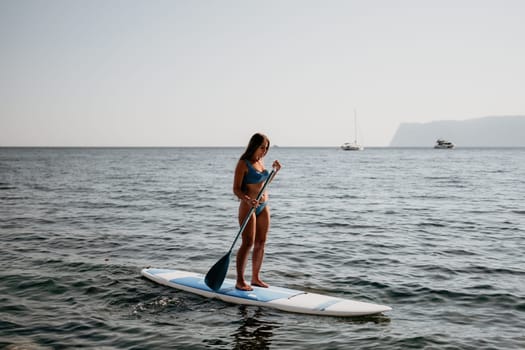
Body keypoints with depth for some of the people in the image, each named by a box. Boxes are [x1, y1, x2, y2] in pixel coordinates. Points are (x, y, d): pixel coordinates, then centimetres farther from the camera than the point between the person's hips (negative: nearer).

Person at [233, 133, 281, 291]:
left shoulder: (260, 161, 10)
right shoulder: (243, 164, -12)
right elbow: (236, 189, -15)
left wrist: (275, 170, 10)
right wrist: (248, 200, -32)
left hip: (263, 206, 8)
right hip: (248, 207, -8)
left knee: (260, 243, 8)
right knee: (248, 243, -9)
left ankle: (255, 278, 17)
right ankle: (240, 281, -4)